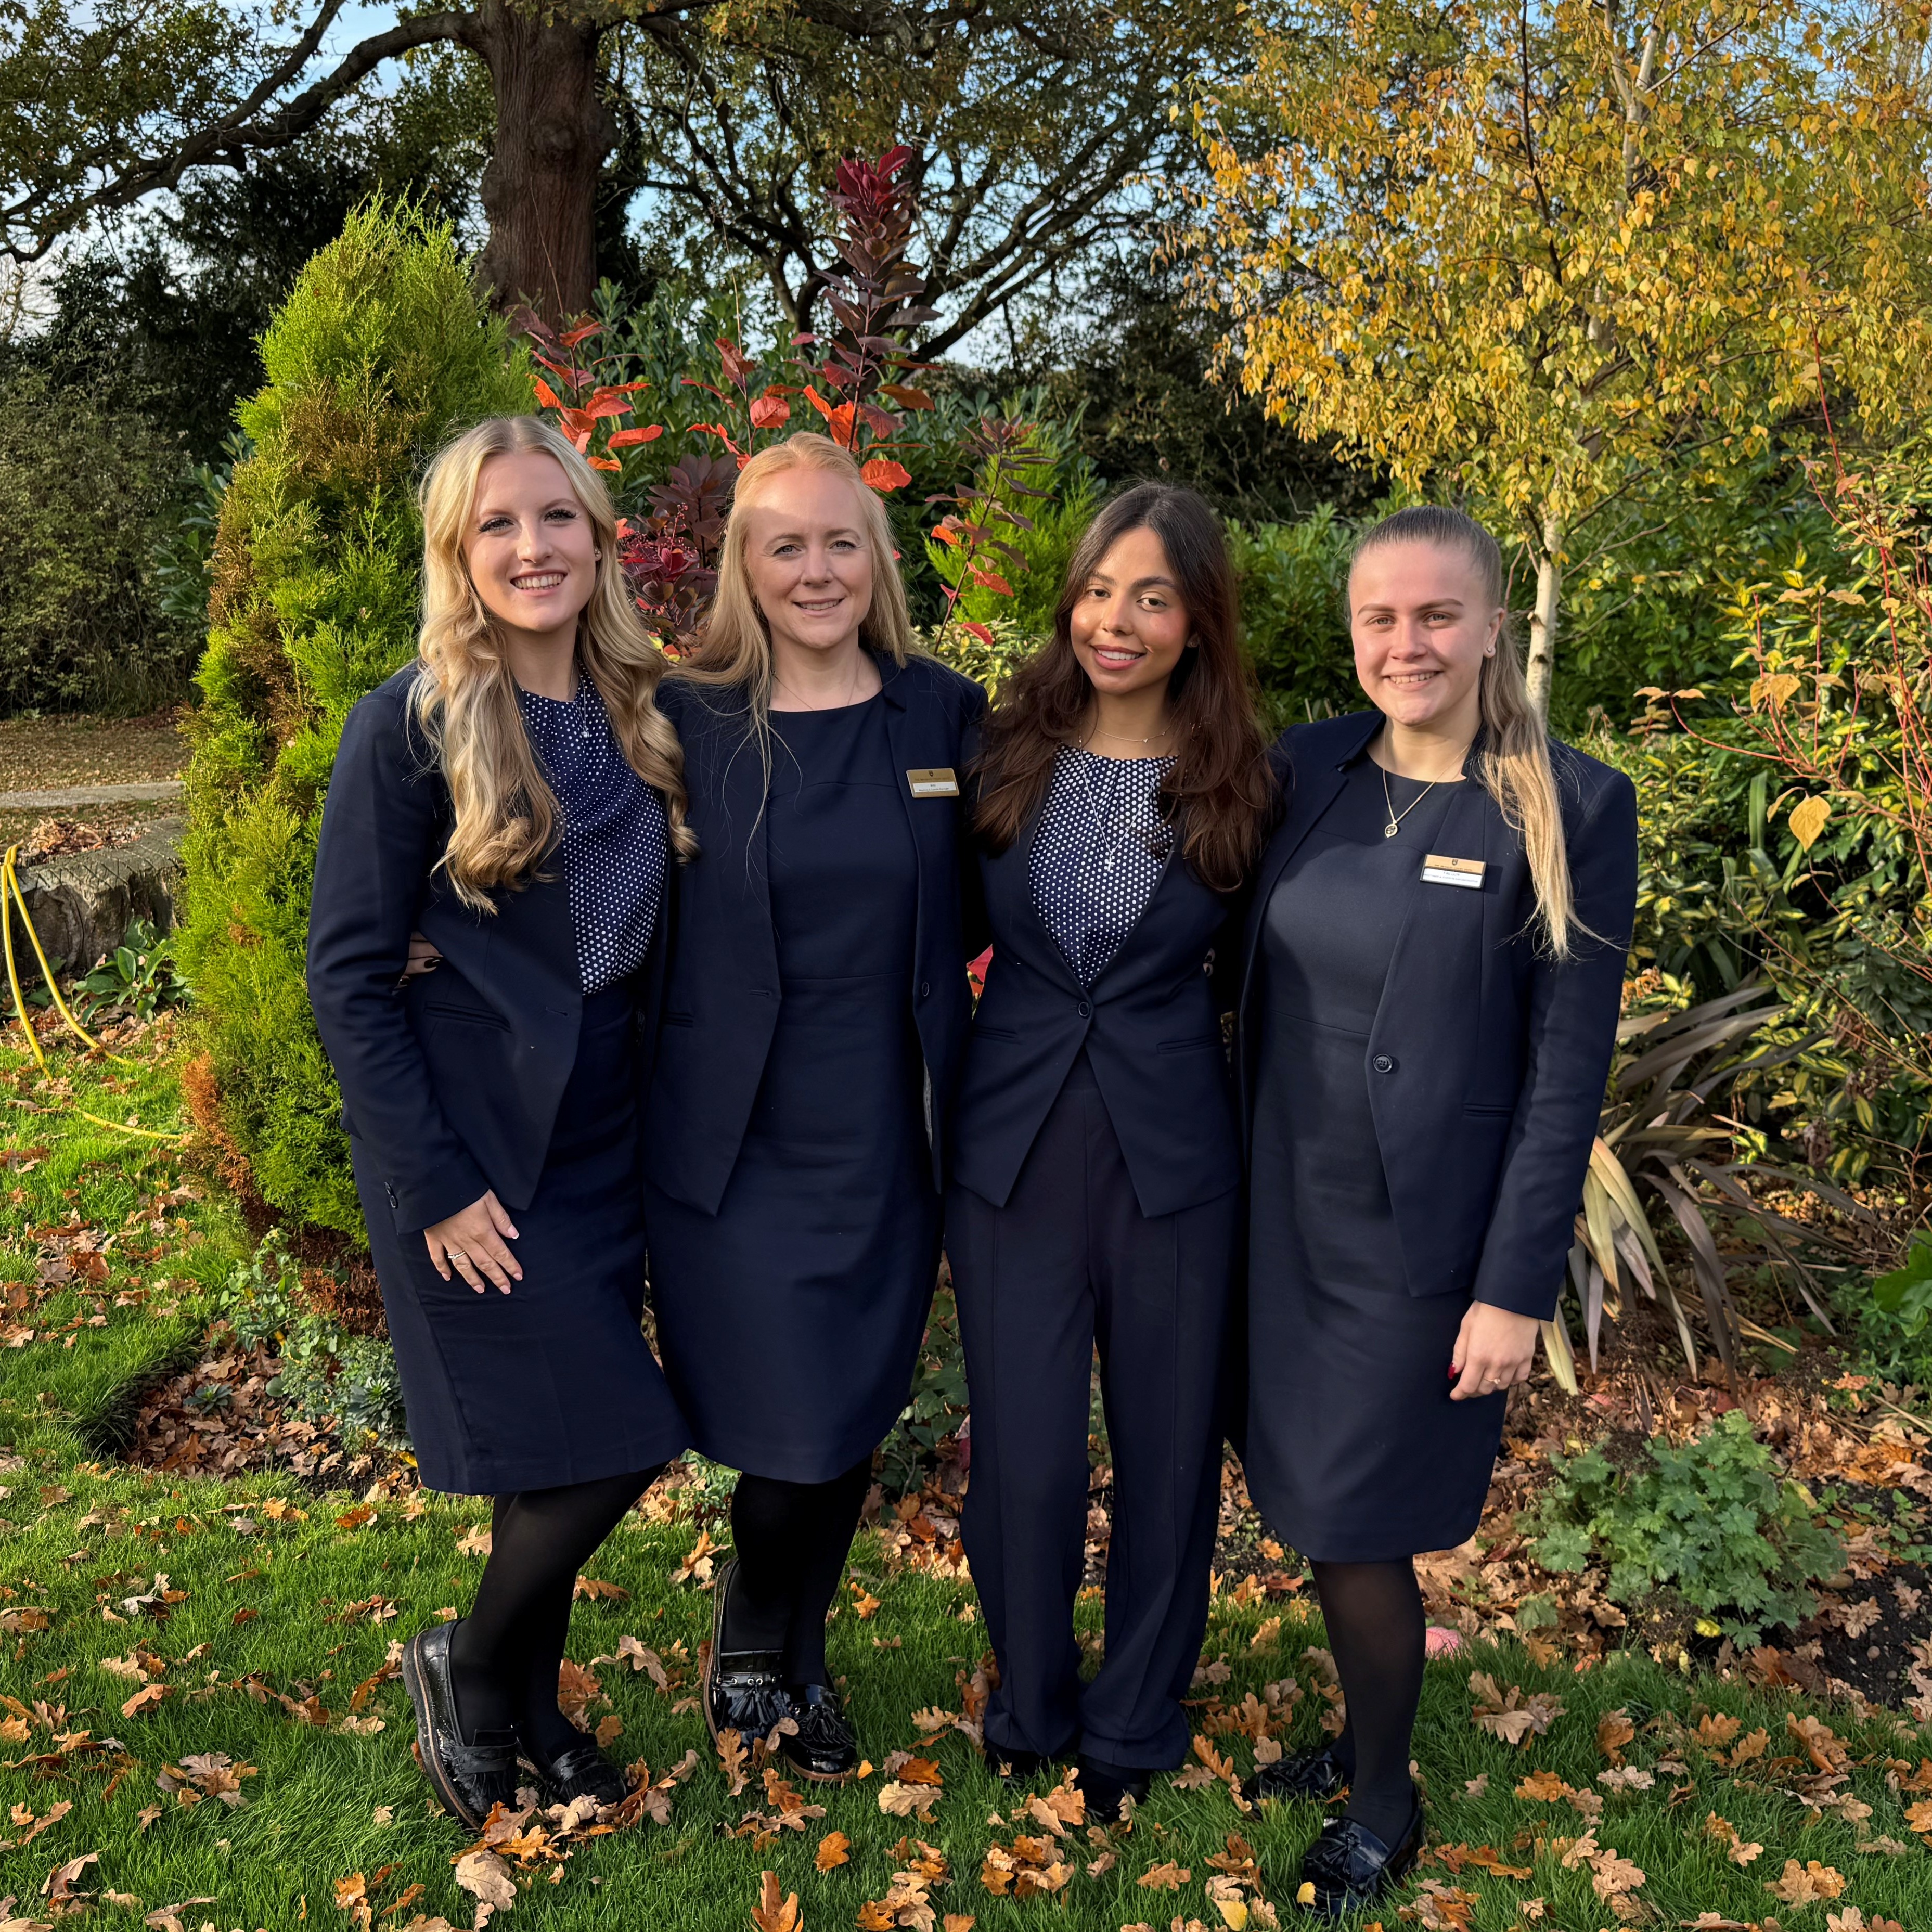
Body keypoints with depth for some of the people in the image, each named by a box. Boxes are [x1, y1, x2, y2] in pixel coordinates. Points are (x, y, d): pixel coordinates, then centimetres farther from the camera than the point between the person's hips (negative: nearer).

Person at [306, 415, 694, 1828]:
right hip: (477, 1144, -5)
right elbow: (348, 973, -11)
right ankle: (466, 1665, 23)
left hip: (610, 1137, 5)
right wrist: (437, 1186, -15)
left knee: (566, 1452, 13)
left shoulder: (645, 716, 5)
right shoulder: (412, 727, -10)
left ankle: (531, 1709, 35)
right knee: (605, 1443, -5)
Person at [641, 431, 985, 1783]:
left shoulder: (944, 715, 3)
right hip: (739, 1149, -3)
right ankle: (754, 1626, 32)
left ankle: (796, 1656, 42)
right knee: (796, 1442, -2)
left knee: (857, 1429, 14)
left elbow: (962, 911, 9)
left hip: (887, 1146, 3)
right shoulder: (686, 719, -5)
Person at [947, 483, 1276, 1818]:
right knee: (1023, 1457, 4)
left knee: (1166, 1448, 12)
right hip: (1012, 1146, 1)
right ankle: (1030, 1709, 32)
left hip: (1172, 1153, 0)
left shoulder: (1242, 783, -3)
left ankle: (1134, 1729, 35)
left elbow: (1255, 976, 4)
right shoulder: (1007, 751, -1)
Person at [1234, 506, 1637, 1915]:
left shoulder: (1572, 810, -11)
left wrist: (1517, 1288, -13)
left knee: (1355, 1531, 4)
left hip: (1425, 1241, -4)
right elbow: (1253, 995, 7)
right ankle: (1363, 1740, 41)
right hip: (1286, 1219, 5)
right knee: (1318, 1512, 17)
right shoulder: (1301, 771, 1)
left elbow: (1567, 1072, -11)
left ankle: (1385, 1812, 29)